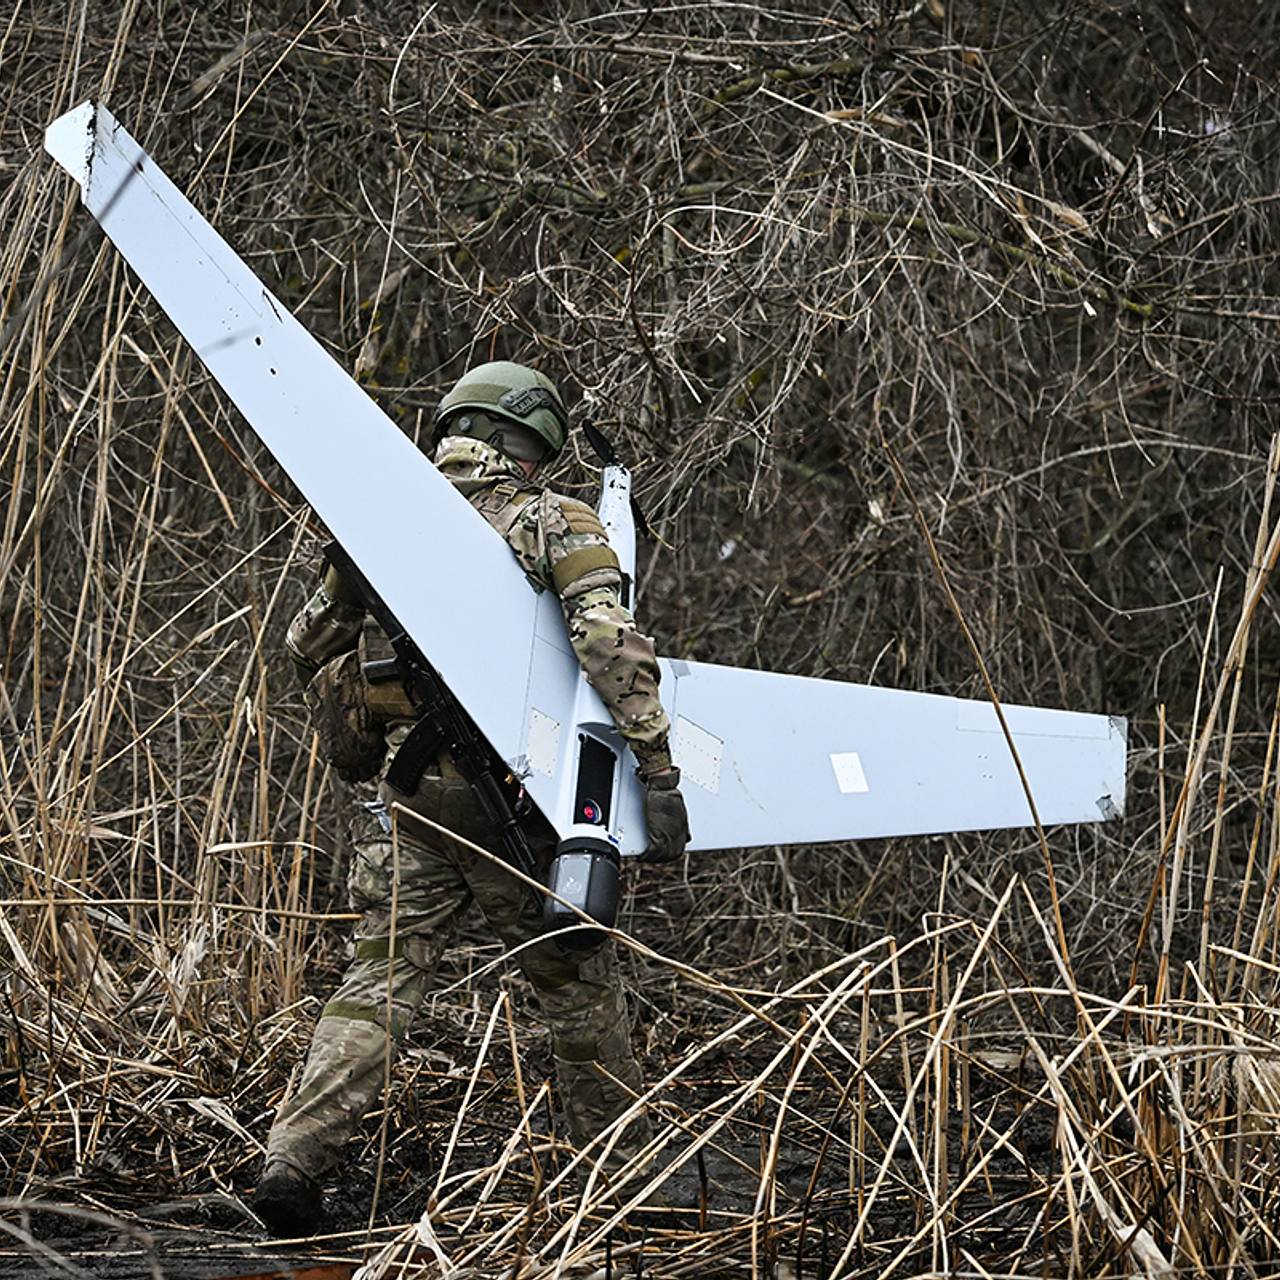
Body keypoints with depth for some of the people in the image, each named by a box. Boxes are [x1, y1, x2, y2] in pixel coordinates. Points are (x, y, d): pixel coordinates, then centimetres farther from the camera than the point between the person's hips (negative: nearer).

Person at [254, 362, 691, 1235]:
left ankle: (294, 1159, -9)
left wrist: (351, 744, 33)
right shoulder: (554, 521, 0)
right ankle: (625, 1172, 21)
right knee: (581, 983, 10)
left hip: (408, 789, 4)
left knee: (383, 977, 5)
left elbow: (310, 644, 20)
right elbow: (609, 641, -15)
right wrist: (658, 770, -16)